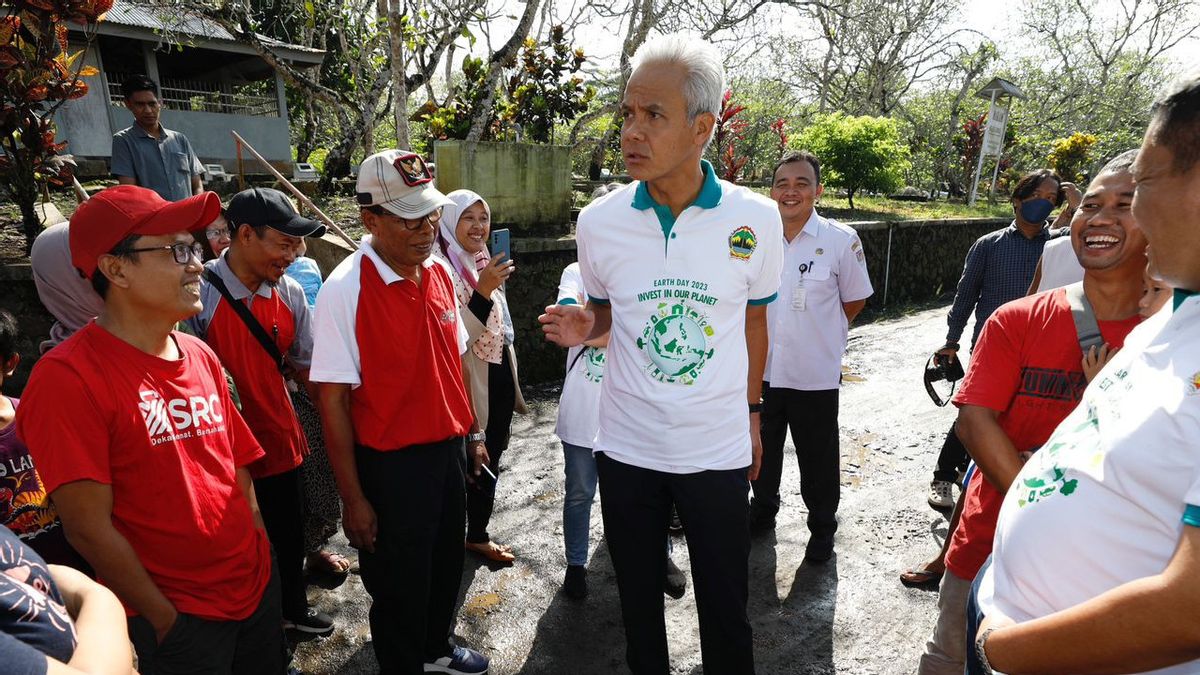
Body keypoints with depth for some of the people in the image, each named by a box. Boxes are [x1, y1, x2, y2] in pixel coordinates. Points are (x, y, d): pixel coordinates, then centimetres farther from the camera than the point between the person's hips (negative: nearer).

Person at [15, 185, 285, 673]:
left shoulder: (202, 357, 3)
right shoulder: (67, 378, -18)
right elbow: (89, 528, -18)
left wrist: (261, 558, 7)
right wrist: (167, 622, -11)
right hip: (174, 618, -6)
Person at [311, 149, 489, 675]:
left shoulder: (439, 272, 1)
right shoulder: (344, 290, -19)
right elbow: (333, 401, -17)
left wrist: (473, 432, 14)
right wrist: (353, 498, -14)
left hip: (449, 450, 6)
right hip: (390, 463, -6)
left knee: (446, 566, 24)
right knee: (399, 587, 13)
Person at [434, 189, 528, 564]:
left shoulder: (486, 263, 9)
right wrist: (483, 291, -33)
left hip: (499, 379, 8)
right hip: (467, 385, -8)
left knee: (490, 463, 17)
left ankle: (478, 535, 34)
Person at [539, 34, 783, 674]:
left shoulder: (756, 218, -9)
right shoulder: (598, 221, -8)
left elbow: (753, 320, 6)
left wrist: (752, 415, 11)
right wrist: (582, 326, -14)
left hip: (719, 448, -1)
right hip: (626, 447, 1)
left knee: (725, 610, 13)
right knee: (638, 602, 19)